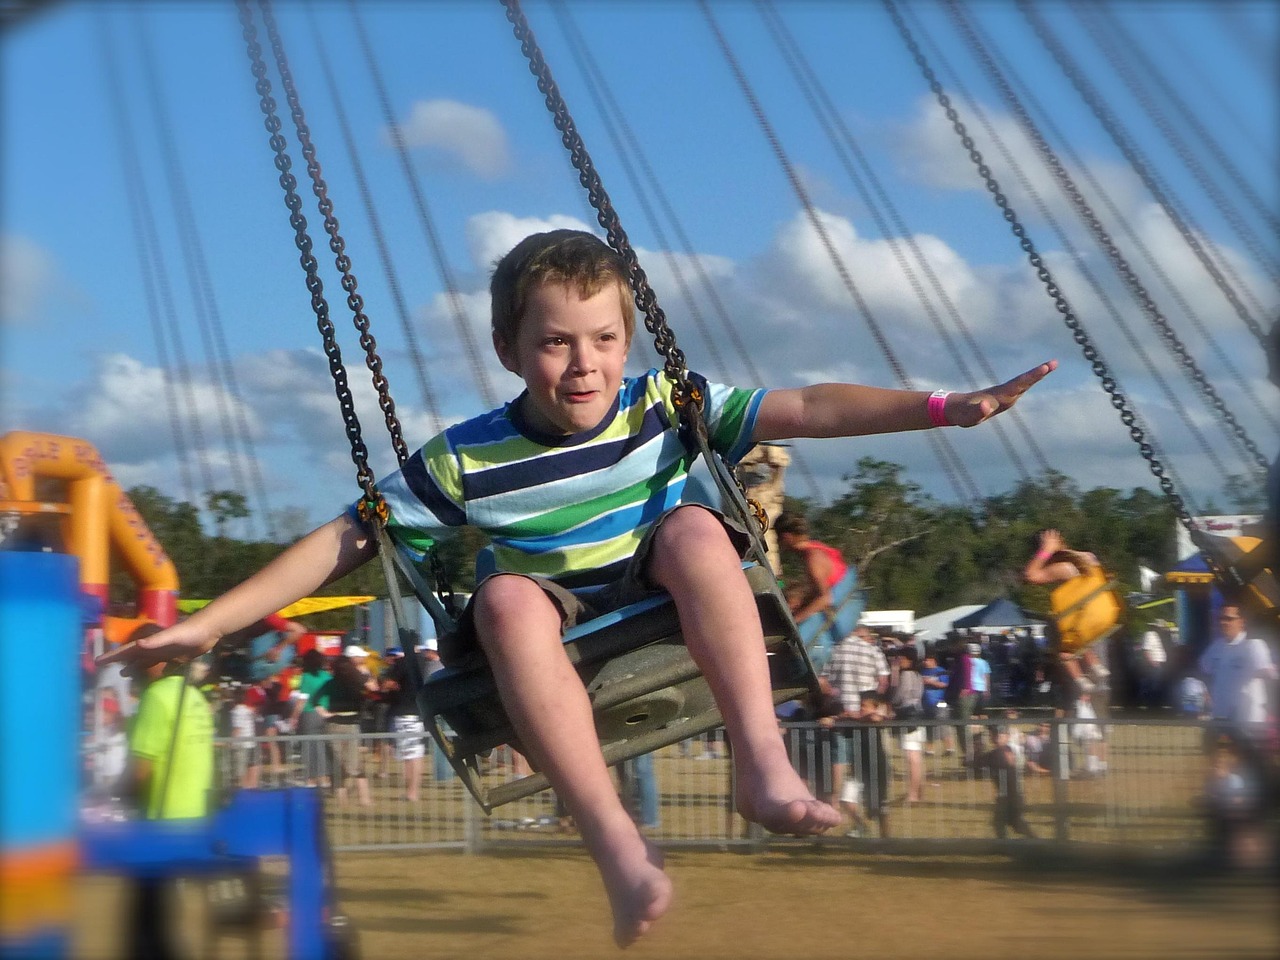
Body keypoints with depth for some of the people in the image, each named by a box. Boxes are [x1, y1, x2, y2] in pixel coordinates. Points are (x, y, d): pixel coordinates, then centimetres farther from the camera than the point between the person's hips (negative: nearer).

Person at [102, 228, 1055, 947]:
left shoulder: (663, 407, -6)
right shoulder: (465, 460, -8)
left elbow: (806, 408, -12)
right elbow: (343, 542, -4)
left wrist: (942, 407, -23)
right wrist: (209, 624, -11)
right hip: (552, 646, -1)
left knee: (695, 525, -26)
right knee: (506, 593, -33)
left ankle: (764, 765, -34)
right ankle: (620, 846, -42)